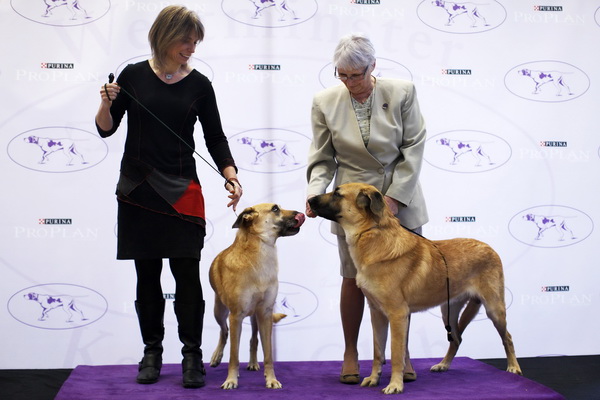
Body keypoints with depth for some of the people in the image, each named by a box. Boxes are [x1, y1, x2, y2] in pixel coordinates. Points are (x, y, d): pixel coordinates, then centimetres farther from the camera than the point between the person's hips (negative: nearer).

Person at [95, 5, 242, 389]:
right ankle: (152, 352, 18)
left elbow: (215, 137, 2)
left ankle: (192, 354, 5)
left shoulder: (199, 84, 1)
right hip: (137, 188, 1)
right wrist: (106, 103, -15)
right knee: (147, 274, 6)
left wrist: (231, 176, -13)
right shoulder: (133, 76, 1)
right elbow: (106, 128, 5)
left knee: (187, 272, -4)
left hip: (181, 190, 0)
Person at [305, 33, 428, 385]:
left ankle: (402, 352, 20)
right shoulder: (325, 102, -4)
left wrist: (394, 197, -12)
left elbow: (413, 149, -6)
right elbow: (322, 159, 0)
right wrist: (315, 193, -17)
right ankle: (351, 353, 19)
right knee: (354, 279, 3)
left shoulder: (402, 92, -7)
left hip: (401, 201, 0)